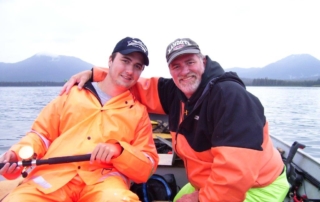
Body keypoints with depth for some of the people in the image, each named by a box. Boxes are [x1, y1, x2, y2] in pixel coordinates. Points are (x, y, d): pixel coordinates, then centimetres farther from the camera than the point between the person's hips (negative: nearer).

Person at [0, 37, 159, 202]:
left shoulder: (139, 112, 12)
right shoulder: (72, 94, 15)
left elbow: (148, 167, 7)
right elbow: (42, 134, 17)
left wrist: (120, 150, -12)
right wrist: (18, 153, -3)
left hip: (103, 181, -1)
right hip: (51, 177, 2)